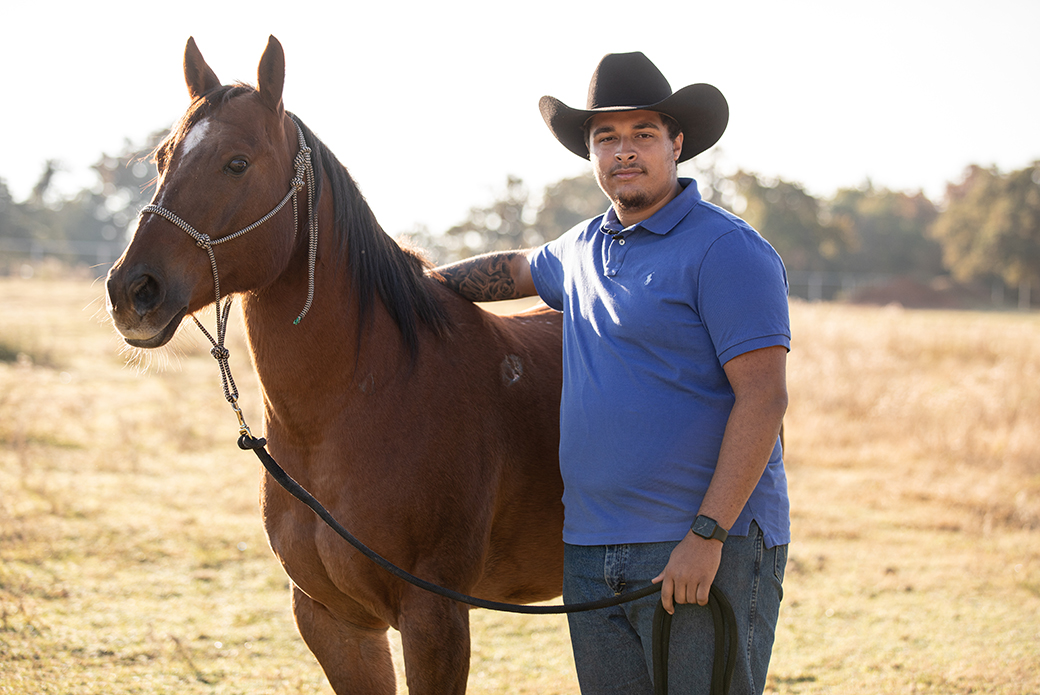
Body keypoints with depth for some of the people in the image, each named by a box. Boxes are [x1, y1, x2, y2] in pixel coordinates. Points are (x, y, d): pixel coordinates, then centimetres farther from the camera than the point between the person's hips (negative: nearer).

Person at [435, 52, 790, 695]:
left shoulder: (726, 249, -10)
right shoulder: (585, 248, 15)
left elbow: (764, 397, -17)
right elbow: (519, 269, 39)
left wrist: (707, 534, -21)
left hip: (705, 549, -7)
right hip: (591, 550, 8)